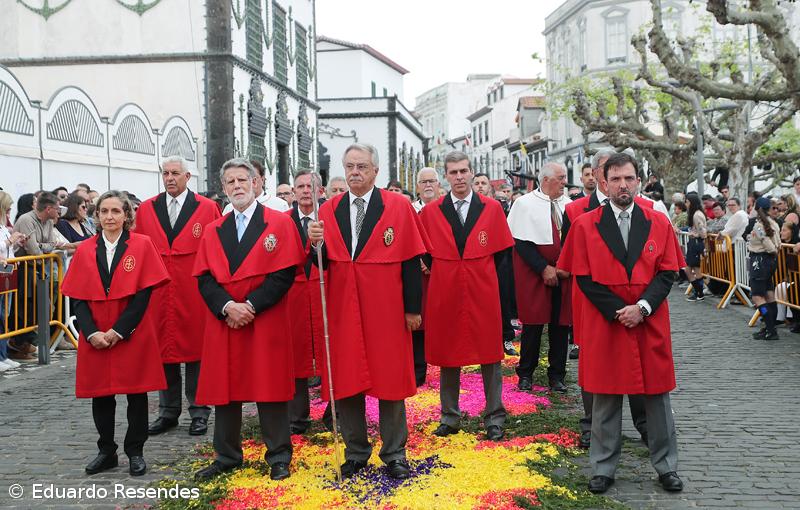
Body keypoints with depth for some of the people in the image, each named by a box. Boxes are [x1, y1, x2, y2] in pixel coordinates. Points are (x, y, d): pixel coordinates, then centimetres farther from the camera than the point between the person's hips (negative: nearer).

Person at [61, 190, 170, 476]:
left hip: (133, 334, -2)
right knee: (100, 394, 9)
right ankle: (106, 452, 24)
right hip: (95, 339, 3)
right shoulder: (85, 250, 4)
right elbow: (77, 297, 2)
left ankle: (135, 453, 18)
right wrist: (92, 333, -11)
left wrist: (119, 330, -14)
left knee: (136, 392, 5)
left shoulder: (141, 245, -3)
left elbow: (144, 293, -8)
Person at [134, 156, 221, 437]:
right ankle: (168, 413, 21)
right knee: (164, 351, 9)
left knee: (196, 349, 3)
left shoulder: (208, 208, 0)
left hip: (195, 294, -3)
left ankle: (199, 412, 15)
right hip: (158, 293, 3)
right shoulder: (146, 209, 9)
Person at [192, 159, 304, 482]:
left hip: (266, 322, -4)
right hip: (223, 322, 4)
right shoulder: (212, 231, 11)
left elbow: (285, 274, -9)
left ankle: (278, 457, 14)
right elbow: (204, 279, 4)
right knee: (224, 388, 8)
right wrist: (227, 307, -14)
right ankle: (227, 457, 22)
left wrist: (251, 306, -15)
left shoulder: (280, 224, -1)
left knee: (269, 387, 1)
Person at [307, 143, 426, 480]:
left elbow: (411, 260, -3)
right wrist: (316, 243, -17)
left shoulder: (398, 207, -2)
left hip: (385, 310, -2)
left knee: (390, 377, 6)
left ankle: (394, 453, 20)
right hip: (342, 309, 3)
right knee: (345, 380, 8)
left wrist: (413, 308, -5)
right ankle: (356, 452, 24)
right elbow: (322, 261, 5)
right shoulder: (328, 211, 5)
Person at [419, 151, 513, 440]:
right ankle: (450, 417, 21)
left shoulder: (492, 208, 2)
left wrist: (481, 274, 3)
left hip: (483, 294, 0)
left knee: (490, 356, 4)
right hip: (445, 294, 1)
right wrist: (442, 273, 4)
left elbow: (502, 250, 7)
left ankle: (494, 418, 16)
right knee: (447, 356, 8)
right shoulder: (431, 212, 2)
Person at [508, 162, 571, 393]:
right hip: (534, 275, -4)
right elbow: (521, 242, -9)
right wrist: (544, 268, -13)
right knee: (533, 323, 1)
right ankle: (526, 374, 14)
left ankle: (557, 374, 16)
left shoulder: (568, 205, 8)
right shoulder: (524, 204, -4)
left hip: (563, 275, 4)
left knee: (561, 323, 6)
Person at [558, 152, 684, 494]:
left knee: (657, 395, 9)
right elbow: (583, 278, -4)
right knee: (606, 399, 6)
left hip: (650, 323, 2)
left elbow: (667, 273, 1)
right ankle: (603, 469, 18)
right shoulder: (585, 225, -1)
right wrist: (618, 312, -11)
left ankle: (666, 466, 24)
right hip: (605, 325, -1)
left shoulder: (658, 223, 4)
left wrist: (642, 307, -13)